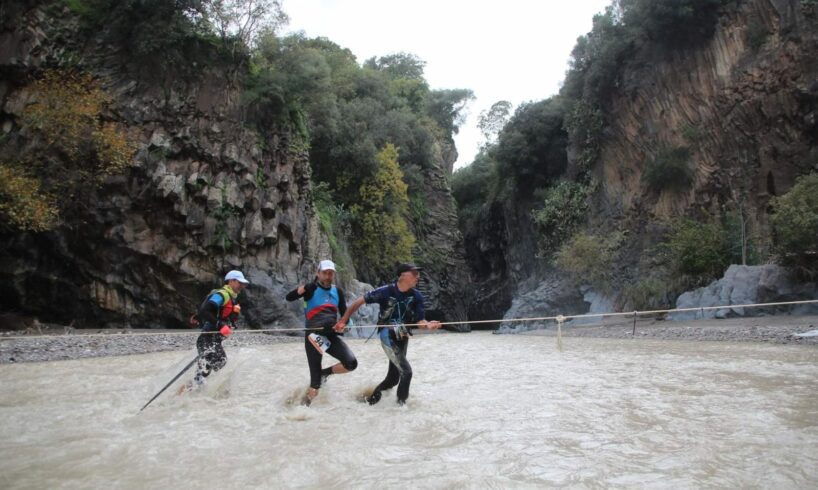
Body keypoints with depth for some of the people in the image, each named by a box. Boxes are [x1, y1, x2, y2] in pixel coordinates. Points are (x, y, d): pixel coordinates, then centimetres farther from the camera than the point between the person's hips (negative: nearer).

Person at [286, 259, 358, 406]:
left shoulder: (337, 291, 12)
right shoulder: (312, 288, -1)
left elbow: (345, 313, 16)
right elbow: (289, 297, -14)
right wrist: (305, 288, -30)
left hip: (331, 336, 4)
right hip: (314, 336, -4)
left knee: (351, 363, -14)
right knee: (315, 384, -8)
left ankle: (326, 372, 14)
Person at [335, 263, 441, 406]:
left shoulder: (416, 296, -5)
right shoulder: (386, 291, -18)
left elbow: (420, 321, -5)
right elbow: (359, 301, -12)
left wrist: (428, 325, -29)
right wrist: (343, 320, -11)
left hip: (403, 338, 5)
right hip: (388, 336, -5)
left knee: (393, 378, 12)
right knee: (406, 371, -13)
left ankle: (374, 395, 37)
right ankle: (401, 403, 9)